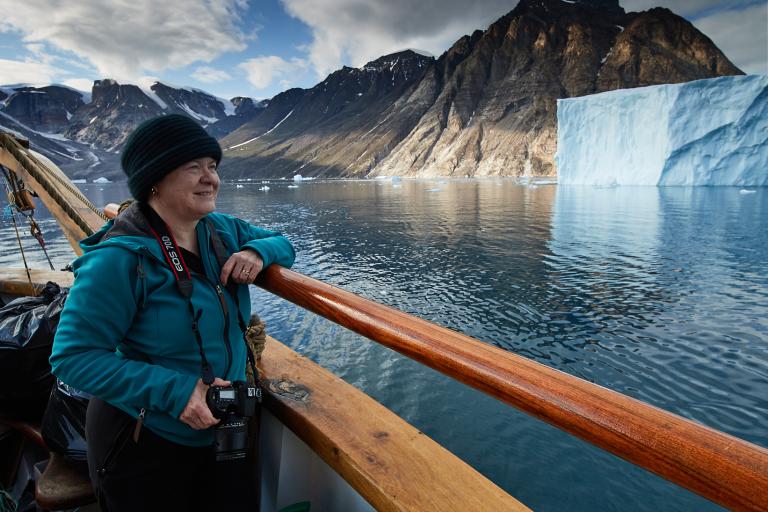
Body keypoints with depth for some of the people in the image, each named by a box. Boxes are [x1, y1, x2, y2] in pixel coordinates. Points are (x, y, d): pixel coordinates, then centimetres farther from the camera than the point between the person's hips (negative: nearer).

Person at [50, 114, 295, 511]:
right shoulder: (121, 258, -24)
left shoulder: (223, 231, -4)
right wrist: (173, 391, -29)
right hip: (144, 445, -6)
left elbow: (281, 243, 11)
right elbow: (73, 357, -21)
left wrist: (258, 252, -13)